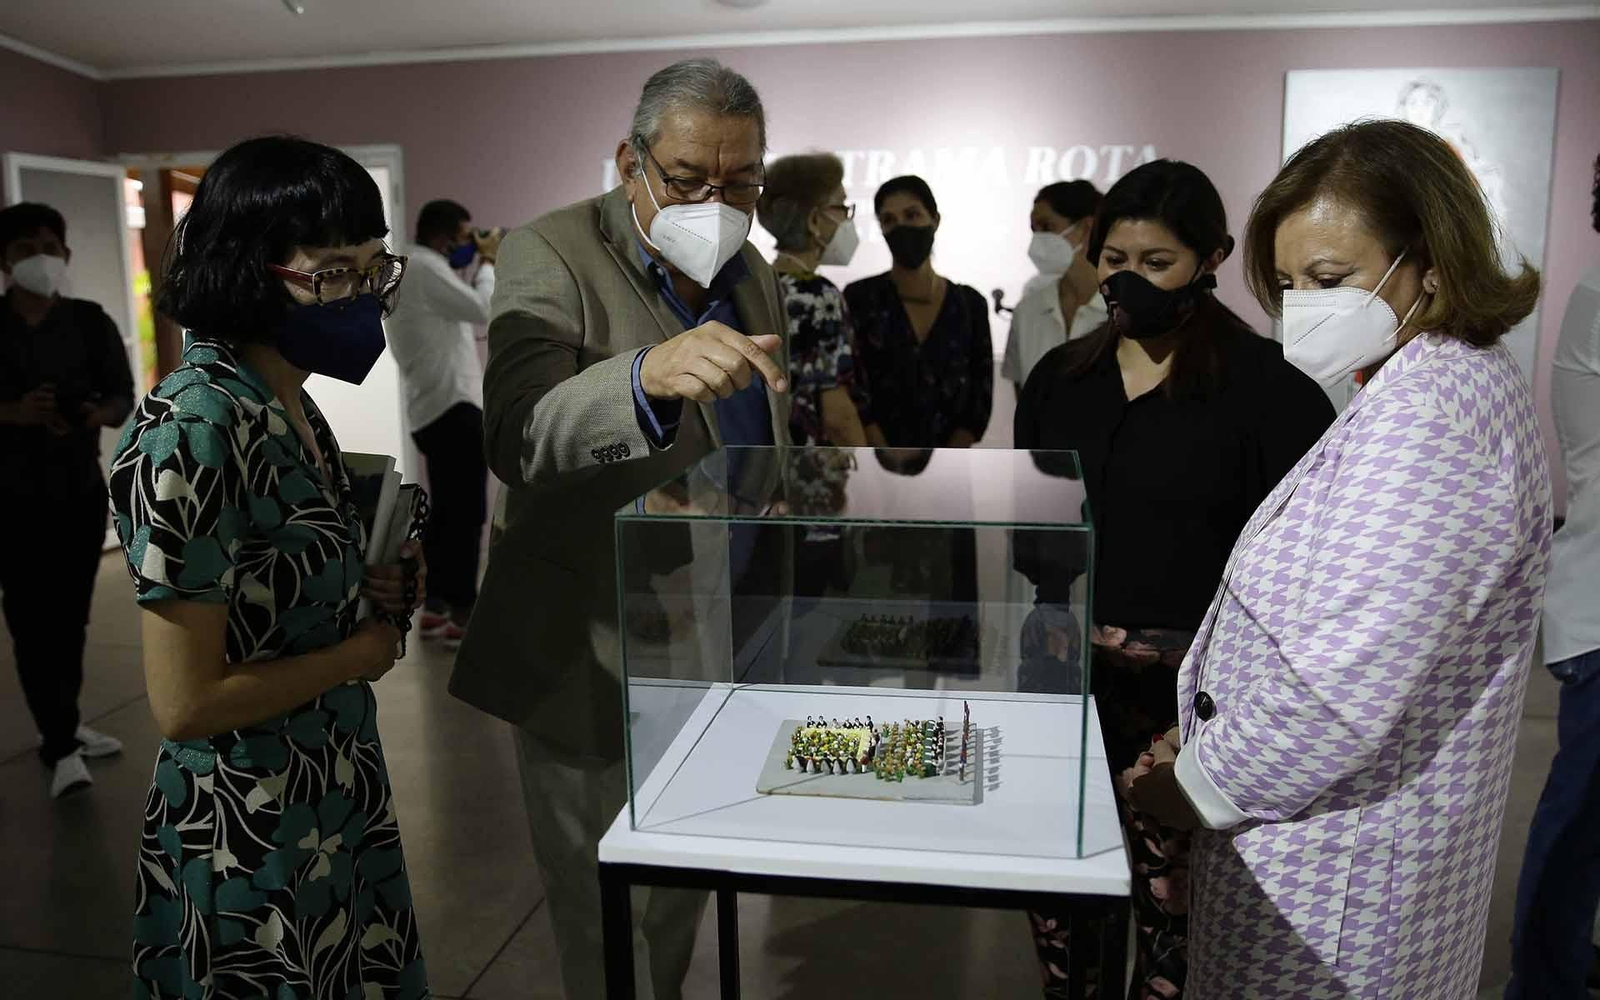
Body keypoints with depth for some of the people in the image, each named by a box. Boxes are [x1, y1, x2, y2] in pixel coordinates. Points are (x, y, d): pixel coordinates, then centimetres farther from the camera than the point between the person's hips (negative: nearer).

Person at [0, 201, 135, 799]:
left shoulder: (90, 322, 3)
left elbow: (124, 396, -1)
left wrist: (99, 413, -22)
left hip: (82, 490, 2)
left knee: (71, 615, 11)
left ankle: (62, 726, 27)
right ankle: (60, 746, 2)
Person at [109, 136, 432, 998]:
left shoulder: (291, 409, 2)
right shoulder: (194, 434, -24)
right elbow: (185, 702, -23)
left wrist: (371, 590, -2)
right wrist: (360, 652, -12)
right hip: (250, 843, -8)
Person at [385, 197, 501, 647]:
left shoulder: (408, 268, 21)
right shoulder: (425, 266, -12)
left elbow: (464, 311, 18)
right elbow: (485, 311, -17)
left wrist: (475, 263, 11)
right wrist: (486, 261, -3)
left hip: (433, 409, 11)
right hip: (454, 407, -11)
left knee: (445, 510, 13)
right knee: (467, 512, -9)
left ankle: (437, 607, 19)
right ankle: (462, 615, -7)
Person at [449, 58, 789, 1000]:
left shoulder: (756, 276, 6)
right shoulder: (551, 255, -15)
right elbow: (517, 436, -32)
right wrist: (646, 376, -51)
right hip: (593, 663, -6)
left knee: (686, 889, 24)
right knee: (607, 920, 10)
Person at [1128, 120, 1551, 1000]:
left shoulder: (1426, 417, -23)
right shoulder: (1454, 380, 10)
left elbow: (1340, 695, -28)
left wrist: (1194, 786, -12)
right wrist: (1206, 749, 7)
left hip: (1333, 872, -9)